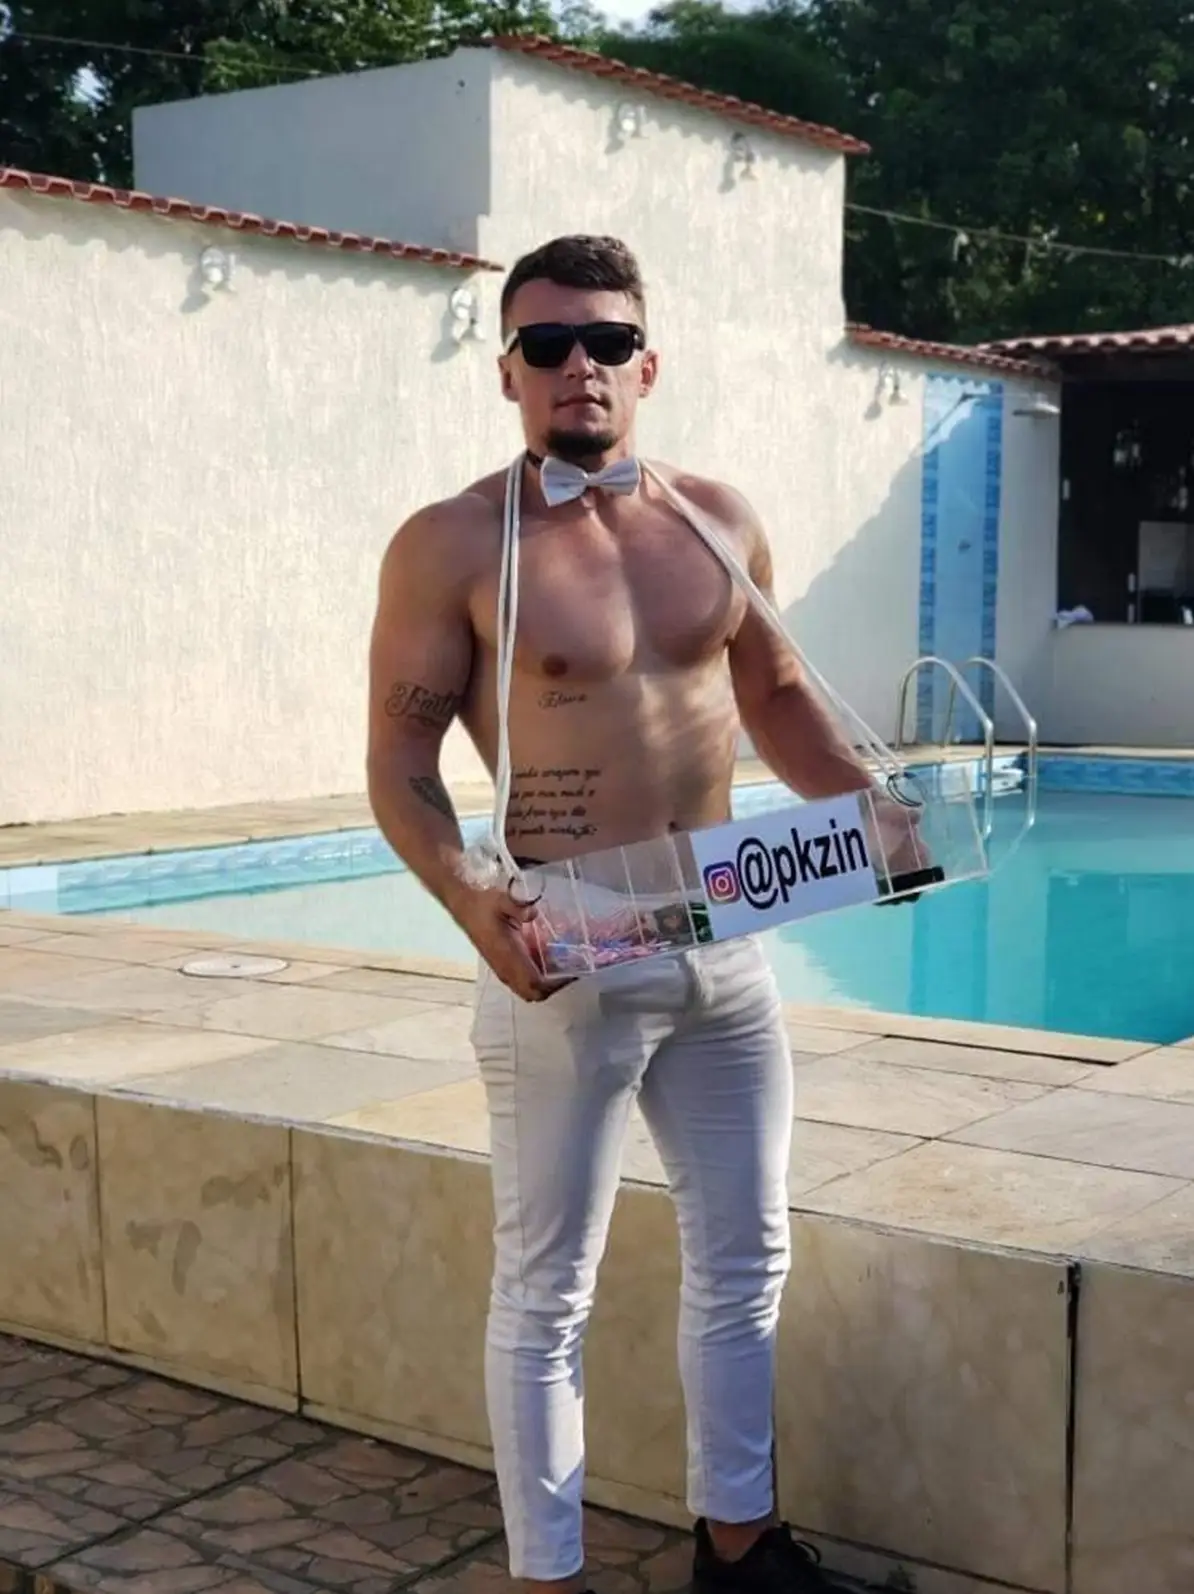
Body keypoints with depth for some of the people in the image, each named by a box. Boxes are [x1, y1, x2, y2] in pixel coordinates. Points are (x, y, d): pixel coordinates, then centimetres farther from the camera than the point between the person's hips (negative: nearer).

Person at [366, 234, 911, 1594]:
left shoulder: (719, 520, 6)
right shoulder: (453, 548, -9)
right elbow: (400, 759, -9)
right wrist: (468, 901, -26)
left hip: (723, 943, 6)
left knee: (745, 1256, 17)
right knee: (546, 1292, 5)